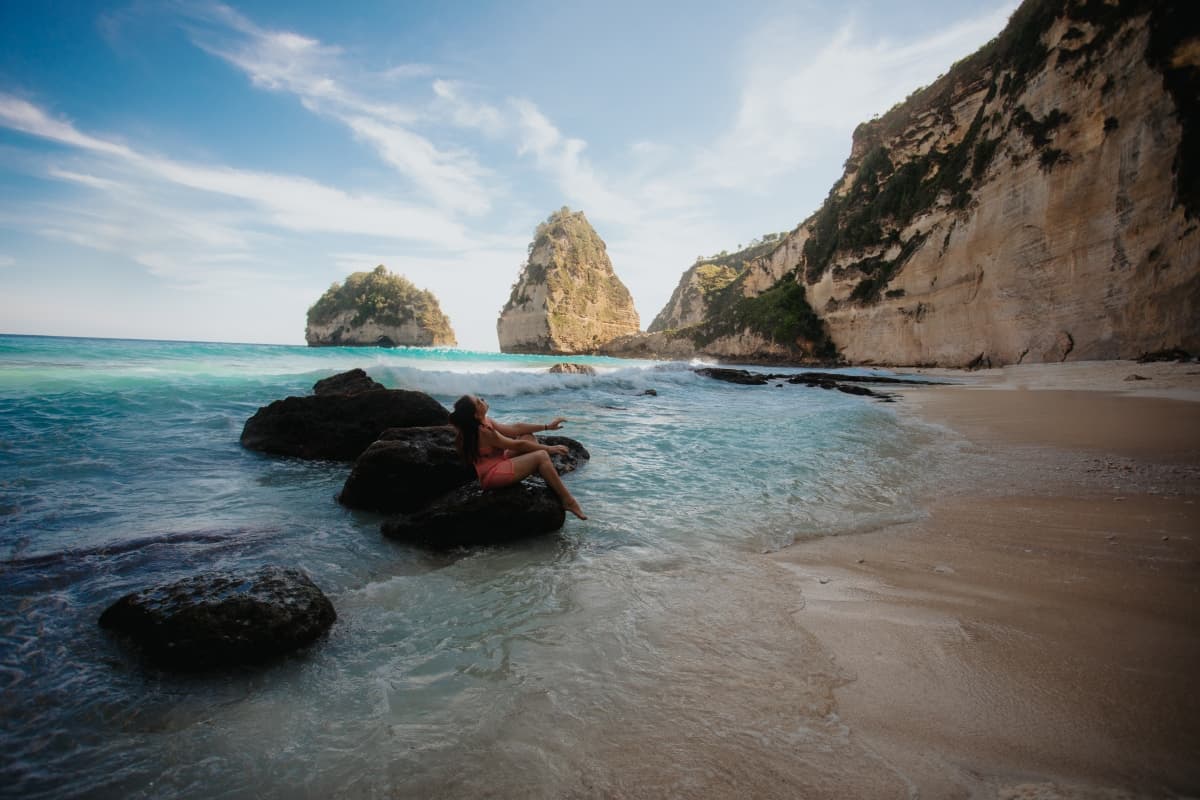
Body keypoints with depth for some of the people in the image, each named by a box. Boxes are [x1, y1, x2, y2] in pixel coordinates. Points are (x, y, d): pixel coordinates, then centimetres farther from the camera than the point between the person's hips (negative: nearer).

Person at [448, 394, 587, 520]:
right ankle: (568, 501, -12)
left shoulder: (485, 422, 2)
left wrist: (547, 426, 4)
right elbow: (517, 445, -18)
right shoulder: (483, 432, -25)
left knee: (528, 436, 8)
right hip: (493, 475, -10)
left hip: (498, 462, 10)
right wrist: (549, 448, -9)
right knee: (541, 456, -17)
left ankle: (552, 481, 3)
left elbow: (515, 428, 5)